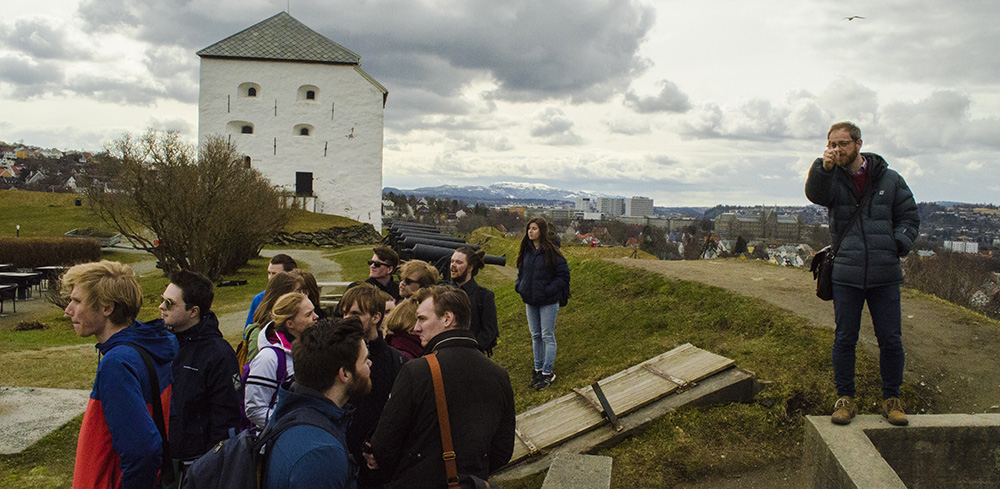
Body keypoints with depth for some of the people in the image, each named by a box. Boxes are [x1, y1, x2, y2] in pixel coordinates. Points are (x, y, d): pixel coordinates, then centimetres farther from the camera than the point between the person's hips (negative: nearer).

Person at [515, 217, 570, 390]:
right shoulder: (526, 251, 4)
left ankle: (548, 372, 12)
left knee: (548, 337, 2)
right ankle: (538, 369, 26)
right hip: (530, 301, 6)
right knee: (535, 336, 14)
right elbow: (521, 271, 18)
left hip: (548, 302, -6)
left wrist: (548, 291, -18)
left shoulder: (551, 252, -14)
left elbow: (563, 275, -11)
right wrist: (519, 286, 1)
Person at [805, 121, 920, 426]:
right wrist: (824, 168, -38)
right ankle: (845, 399, 18)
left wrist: (898, 246, -4)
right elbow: (816, 194, -20)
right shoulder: (832, 178, 3)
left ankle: (891, 399, 22)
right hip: (846, 275, -1)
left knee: (891, 340, 5)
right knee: (844, 339, 5)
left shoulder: (889, 179, 6)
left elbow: (909, 217, 13)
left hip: (885, 275, 1)